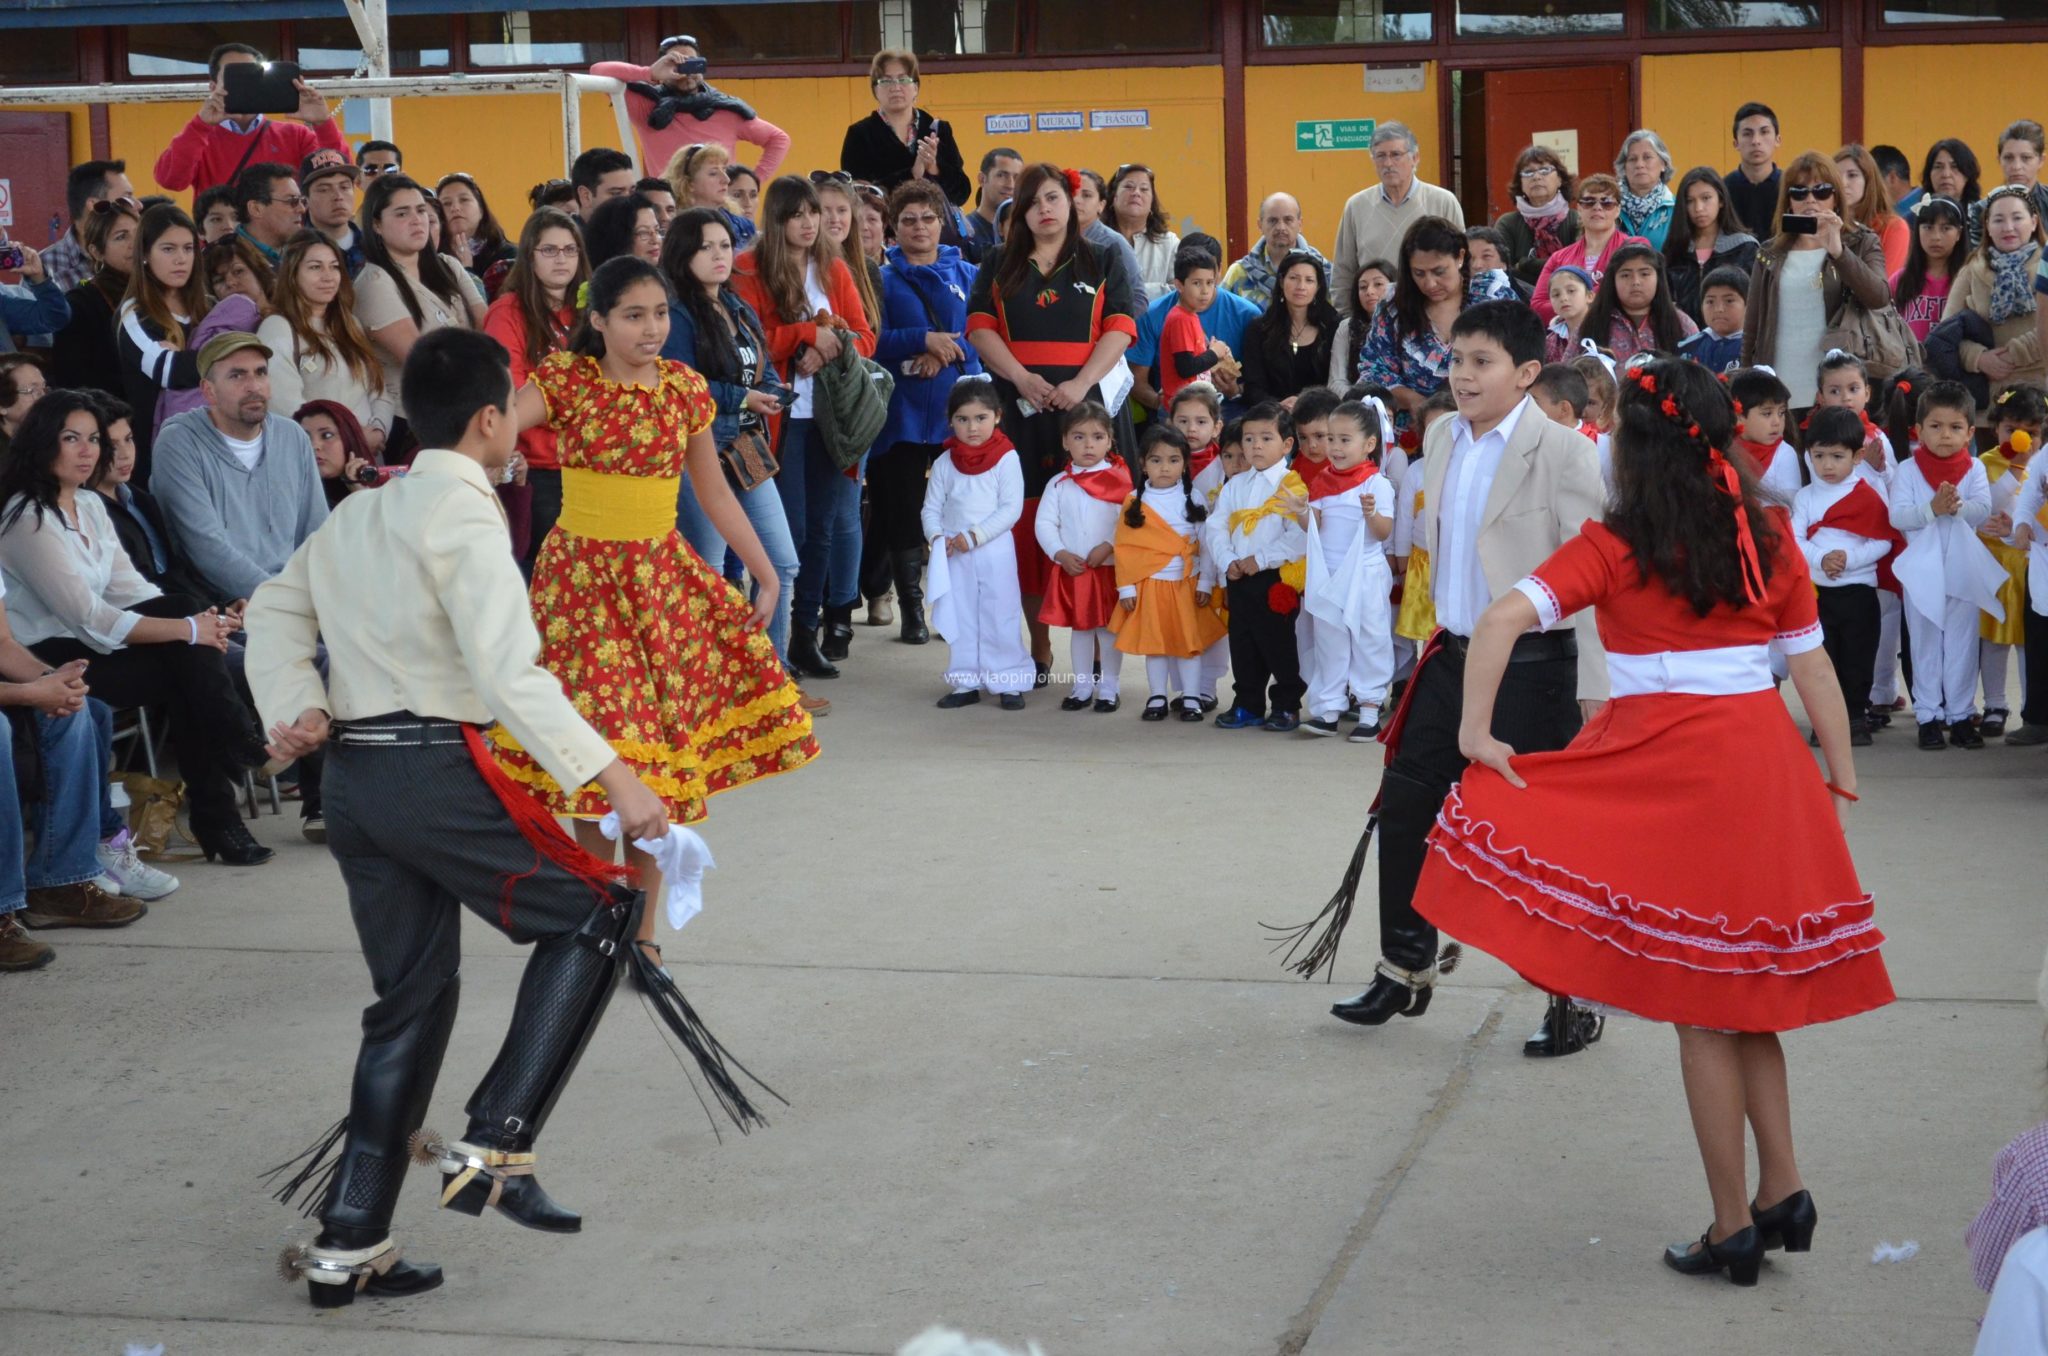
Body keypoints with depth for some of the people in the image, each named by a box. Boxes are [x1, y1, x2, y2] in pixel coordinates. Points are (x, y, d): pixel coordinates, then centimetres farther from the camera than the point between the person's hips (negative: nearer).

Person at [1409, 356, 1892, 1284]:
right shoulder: (1769, 540, 6)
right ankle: (1782, 1190, 15)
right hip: (1767, 772, 4)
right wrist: (1841, 783, 15)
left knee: (1700, 1006, 3)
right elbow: (1814, 667, 8)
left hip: (1666, 772, -4)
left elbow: (1500, 621, -16)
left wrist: (1475, 734, -9)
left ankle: (1733, 1226, 8)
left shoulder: (1613, 547, -5)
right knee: (1741, 993, 18)